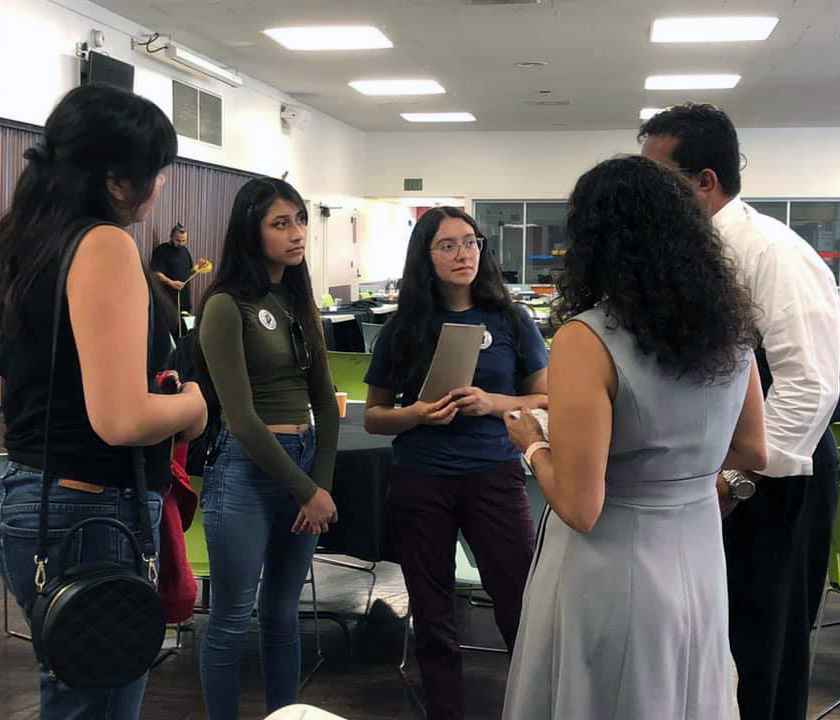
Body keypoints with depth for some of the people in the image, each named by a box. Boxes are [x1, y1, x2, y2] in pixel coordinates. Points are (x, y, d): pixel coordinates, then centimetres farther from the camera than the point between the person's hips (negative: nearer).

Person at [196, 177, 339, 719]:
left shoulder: (300, 302, 11)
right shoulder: (226, 306, -10)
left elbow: (324, 400, 11)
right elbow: (241, 417, -15)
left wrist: (324, 483, -1)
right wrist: (307, 490, -12)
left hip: (305, 462, 7)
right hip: (247, 470, -6)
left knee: (284, 614, 15)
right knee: (232, 620, 3)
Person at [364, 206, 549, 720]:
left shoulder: (511, 322, 1)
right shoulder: (403, 330, 3)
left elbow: (549, 402, 5)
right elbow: (373, 417, 9)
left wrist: (493, 403, -13)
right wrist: (417, 414, -12)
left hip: (495, 478, -1)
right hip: (420, 484, 2)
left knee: (524, 613, -4)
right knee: (434, 620, 12)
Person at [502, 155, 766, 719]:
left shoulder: (586, 340, -22)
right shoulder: (729, 324, -2)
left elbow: (580, 508, -22)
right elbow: (752, 453, 10)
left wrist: (533, 445, -5)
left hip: (613, 572, -5)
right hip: (701, 561, 6)